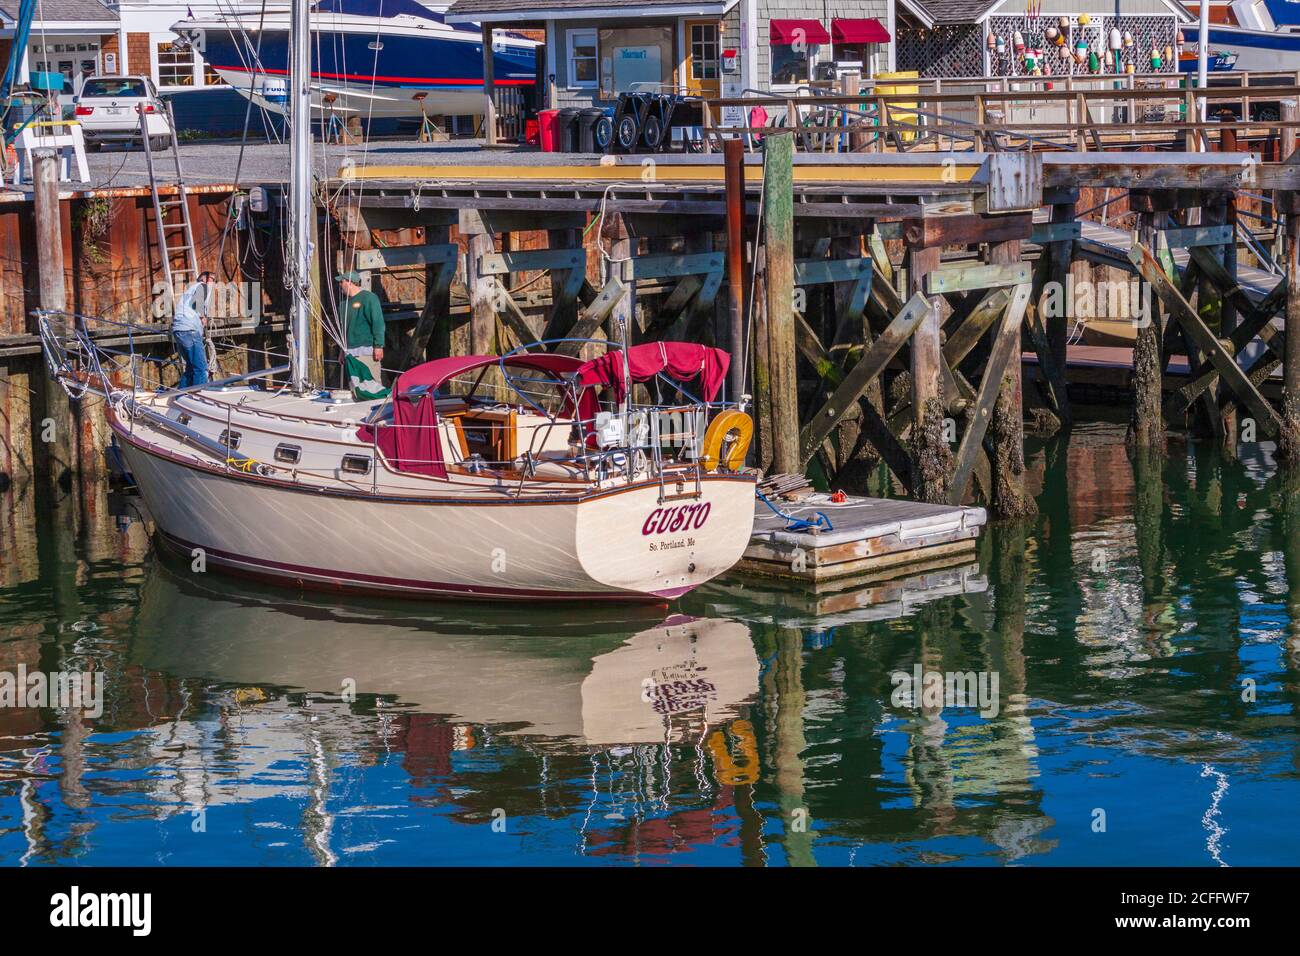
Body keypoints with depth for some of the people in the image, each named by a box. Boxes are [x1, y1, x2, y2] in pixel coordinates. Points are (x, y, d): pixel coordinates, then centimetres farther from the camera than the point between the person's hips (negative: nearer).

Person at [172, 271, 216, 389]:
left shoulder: (191, 289, 32)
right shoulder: (204, 286, 5)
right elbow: (197, 301, -16)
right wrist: (202, 316, -3)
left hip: (178, 330, 9)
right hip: (190, 330, -9)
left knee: (191, 367, 16)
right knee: (201, 368, -11)